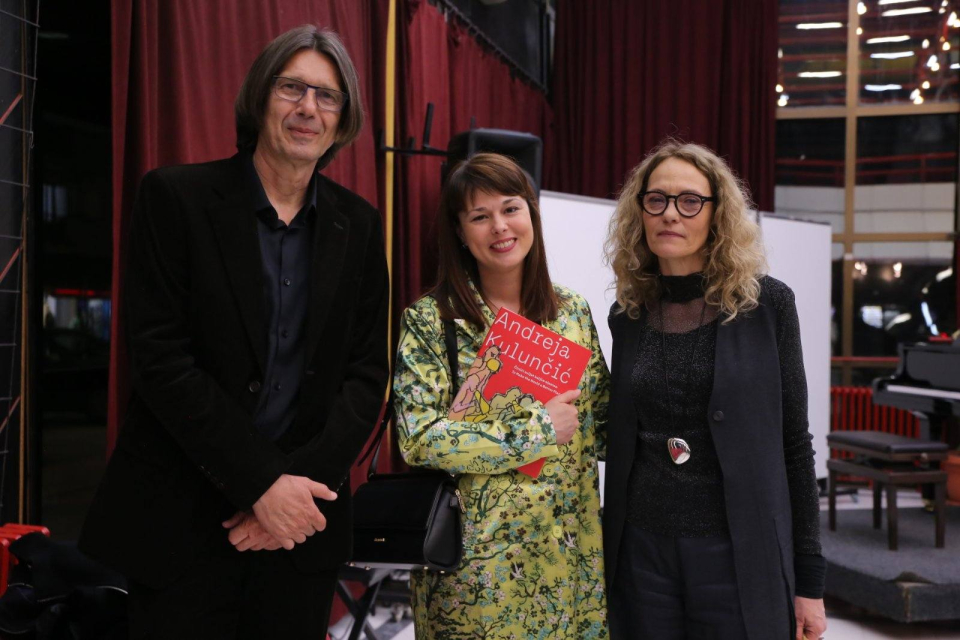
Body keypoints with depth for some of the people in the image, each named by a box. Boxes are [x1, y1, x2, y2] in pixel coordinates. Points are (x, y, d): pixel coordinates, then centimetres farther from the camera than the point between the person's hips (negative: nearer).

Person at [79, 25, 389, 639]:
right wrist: (262, 483, -15)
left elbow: (367, 372, 3)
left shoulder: (359, 224, 5)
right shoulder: (175, 197, -6)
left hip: (302, 519, 3)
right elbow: (161, 359, -12)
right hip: (180, 518, -3)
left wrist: (303, 484, -11)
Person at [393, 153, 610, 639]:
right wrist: (538, 430, -15)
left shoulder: (573, 311, 5)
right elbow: (418, 438, -16)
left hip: (571, 549, 4)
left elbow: (603, 420, 12)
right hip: (476, 557, -4)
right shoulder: (431, 320, -8)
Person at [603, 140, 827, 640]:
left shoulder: (766, 304, -5)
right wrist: (605, 559, 11)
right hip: (642, 555, 3)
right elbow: (623, 442, 10)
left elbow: (793, 444, -3)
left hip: (740, 556, -2)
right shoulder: (627, 315, 4)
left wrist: (809, 578, -3)